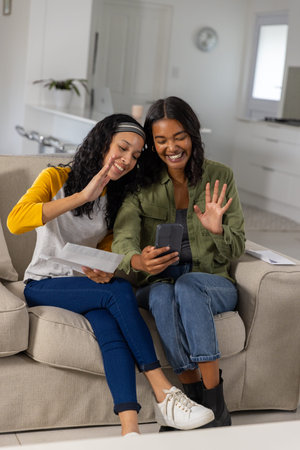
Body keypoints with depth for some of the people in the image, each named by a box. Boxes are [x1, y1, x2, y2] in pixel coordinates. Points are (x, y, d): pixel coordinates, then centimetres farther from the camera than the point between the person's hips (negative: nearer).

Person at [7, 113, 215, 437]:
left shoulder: (118, 196, 10)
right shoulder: (56, 178, -7)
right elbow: (15, 221, -25)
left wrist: (106, 272, -18)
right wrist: (82, 197, -29)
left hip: (88, 283, 4)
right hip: (43, 285, -4)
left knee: (110, 329, -31)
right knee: (120, 291, -31)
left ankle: (130, 427, -43)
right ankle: (163, 392, -28)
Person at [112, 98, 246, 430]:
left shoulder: (219, 177, 0)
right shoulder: (141, 183, -2)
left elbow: (235, 250, 1)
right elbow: (123, 238, -17)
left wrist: (217, 230, -24)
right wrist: (138, 261, -42)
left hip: (212, 282, 0)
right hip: (157, 283, 1)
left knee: (186, 286, -35)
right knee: (162, 295, -35)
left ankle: (216, 406, -33)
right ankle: (195, 396, -27)